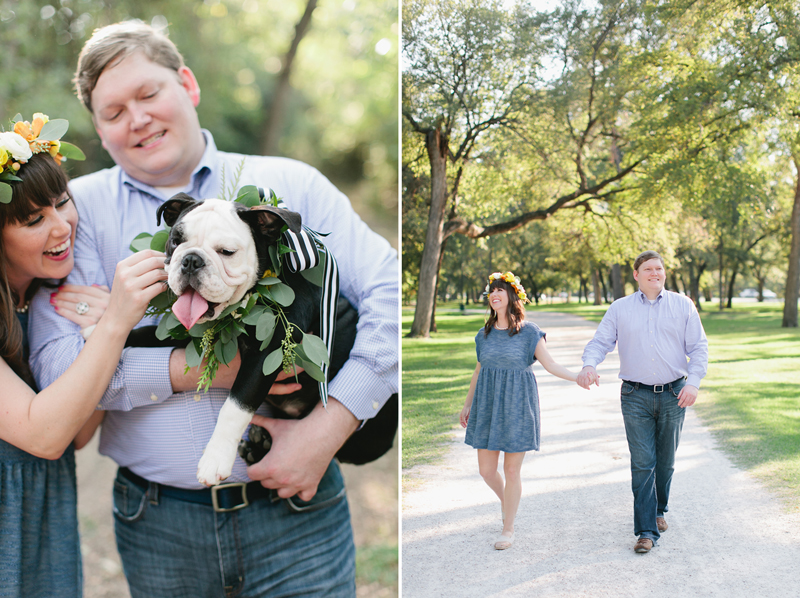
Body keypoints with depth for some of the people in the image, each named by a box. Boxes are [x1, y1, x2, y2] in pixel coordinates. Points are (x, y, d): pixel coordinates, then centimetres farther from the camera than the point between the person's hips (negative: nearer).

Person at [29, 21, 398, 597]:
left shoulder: (291, 185, 2)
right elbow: (55, 361, -7)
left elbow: (389, 291, -7)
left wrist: (325, 430, -18)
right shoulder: (81, 209, 3)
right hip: (155, 525, 1)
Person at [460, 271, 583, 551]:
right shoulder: (485, 334, 8)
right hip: (488, 405, 4)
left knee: (512, 470, 1)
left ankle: (508, 529, 17)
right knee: (486, 469, 5)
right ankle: (504, 499, 38)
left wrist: (578, 377, -21)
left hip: (517, 406, -4)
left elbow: (551, 365, -6)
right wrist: (467, 405, 18)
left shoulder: (529, 332, -4)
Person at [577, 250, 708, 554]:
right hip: (636, 397, -1)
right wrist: (589, 365, -20)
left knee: (666, 460, 12)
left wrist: (693, 381, -10)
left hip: (673, 395, 1)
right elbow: (600, 342, 1)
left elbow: (699, 347, 4)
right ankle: (647, 530, -2)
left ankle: (658, 510, 35)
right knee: (642, 463, -5)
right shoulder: (619, 309, 6)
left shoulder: (683, 305, 6)